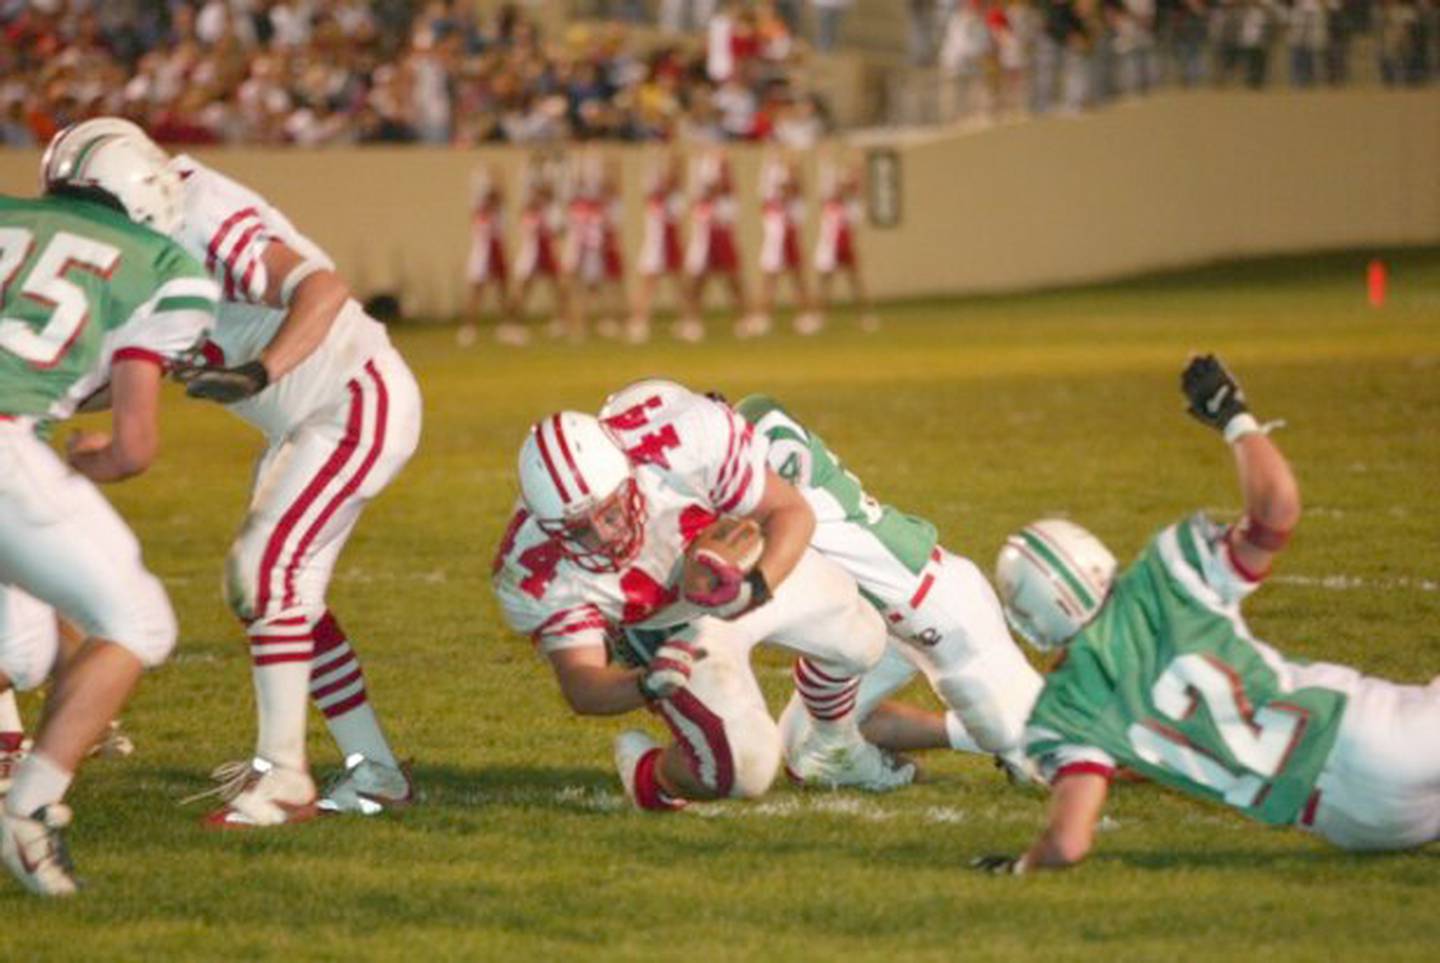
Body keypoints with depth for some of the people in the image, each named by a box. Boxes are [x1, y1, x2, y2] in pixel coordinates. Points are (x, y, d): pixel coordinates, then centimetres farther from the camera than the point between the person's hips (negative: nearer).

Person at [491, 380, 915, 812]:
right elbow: (581, 686, -33)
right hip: (663, 628, -3)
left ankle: (833, 750, 51)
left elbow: (791, 512, -27)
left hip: (759, 567, 3)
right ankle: (648, 773, 16)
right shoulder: (536, 570, -37)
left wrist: (755, 589, -46)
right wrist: (647, 685, -55)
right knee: (742, 771, -17)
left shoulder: (689, 436, -41)